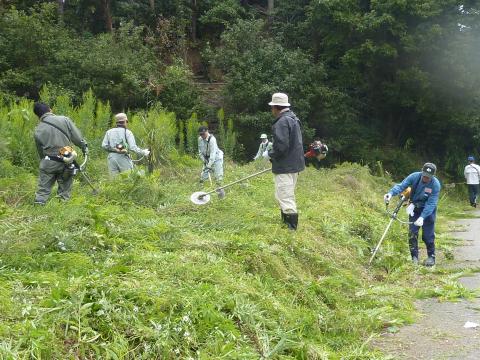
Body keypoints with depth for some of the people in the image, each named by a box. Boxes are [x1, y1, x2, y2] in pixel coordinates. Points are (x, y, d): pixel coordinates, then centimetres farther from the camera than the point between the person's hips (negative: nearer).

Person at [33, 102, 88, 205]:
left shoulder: (38, 131, 0)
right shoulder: (64, 120, -5)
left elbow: (40, 152, 9)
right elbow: (77, 137, -3)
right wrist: (84, 147, 11)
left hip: (48, 163, 0)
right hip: (66, 162, 0)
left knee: (43, 190, 8)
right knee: (65, 190, 12)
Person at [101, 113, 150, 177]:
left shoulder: (109, 132, 11)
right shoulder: (127, 132, 0)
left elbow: (104, 146, 2)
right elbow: (133, 147, -9)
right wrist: (143, 152, 3)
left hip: (111, 158, 4)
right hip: (123, 158, -4)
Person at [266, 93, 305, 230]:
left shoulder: (282, 122, -19)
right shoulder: (294, 119, 14)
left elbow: (281, 146, -27)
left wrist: (271, 154, -8)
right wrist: (274, 152, 16)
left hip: (285, 167, -11)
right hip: (294, 164, 11)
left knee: (285, 198, -8)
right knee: (288, 196, 21)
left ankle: (291, 228, -7)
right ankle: (288, 224, 31)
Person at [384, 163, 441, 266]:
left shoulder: (435, 184, -26)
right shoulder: (414, 177, -20)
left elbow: (431, 204, -28)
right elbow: (401, 185, -26)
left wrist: (422, 217, -39)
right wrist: (391, 193, -46)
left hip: (428, 210, -3)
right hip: (415, 208, 3)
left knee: (428, 234, -1)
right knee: (412, 232, 0)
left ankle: (431, 256, 17)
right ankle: (414, 257, 11)